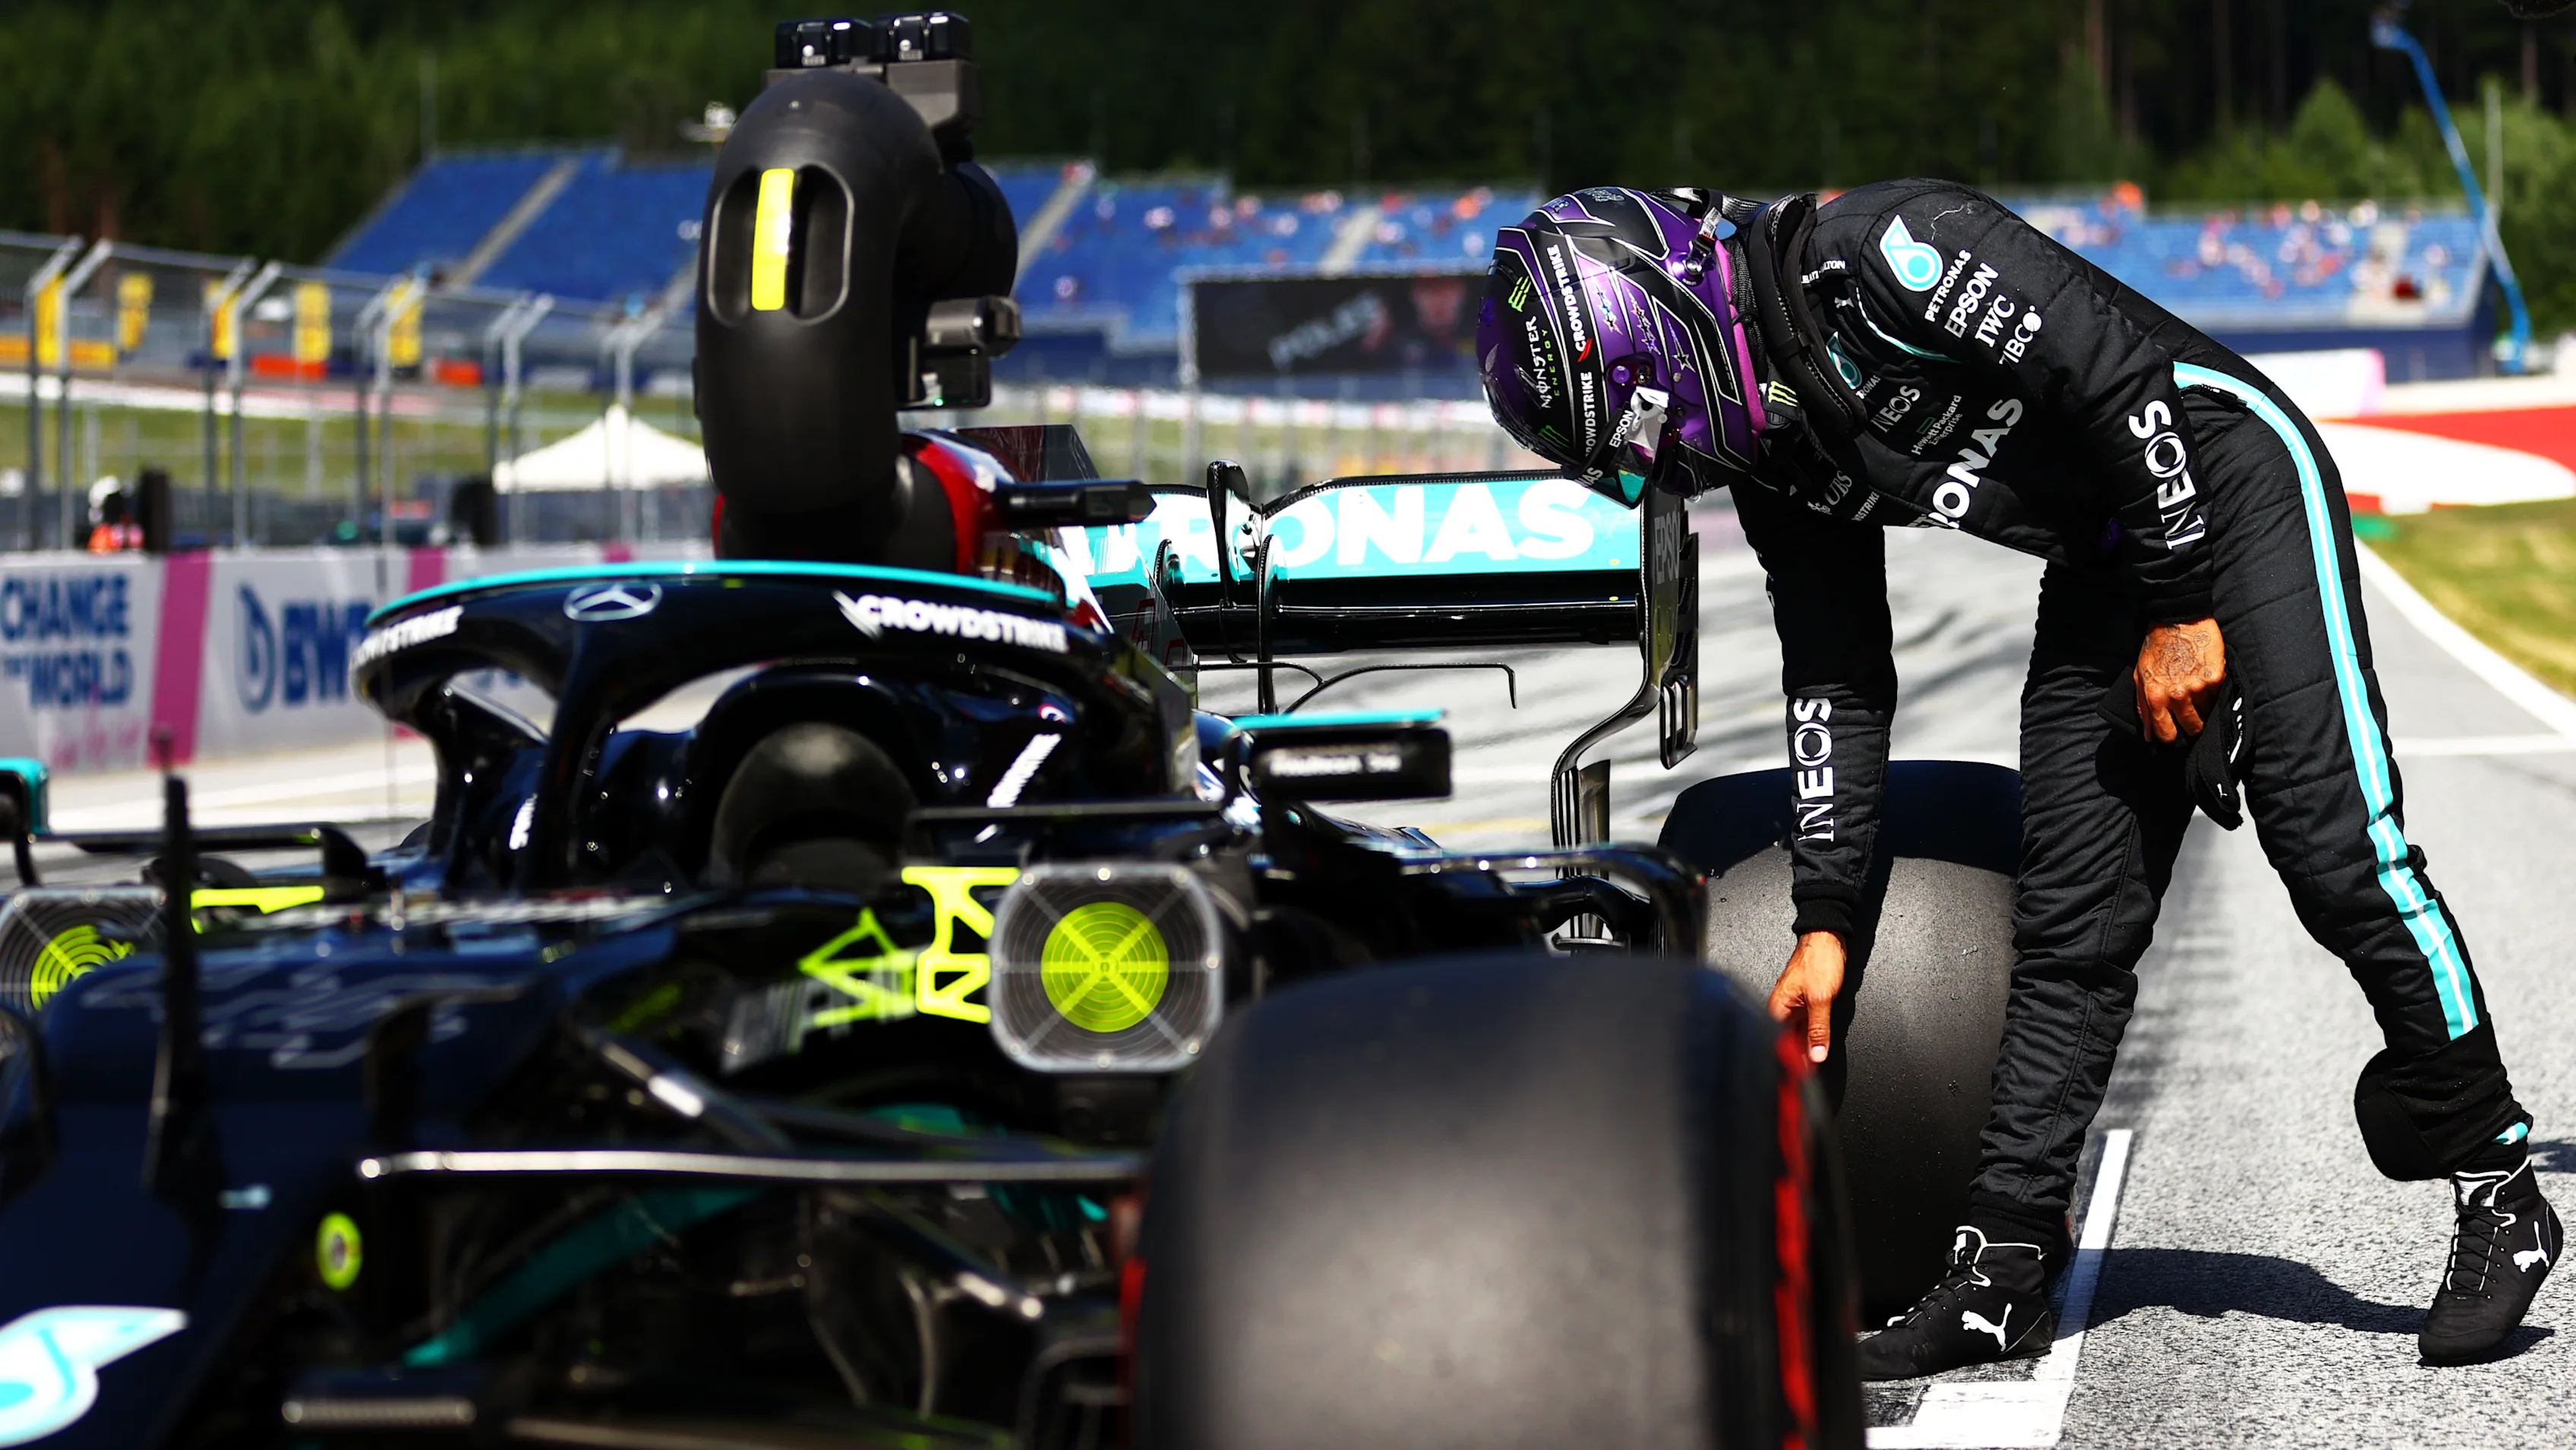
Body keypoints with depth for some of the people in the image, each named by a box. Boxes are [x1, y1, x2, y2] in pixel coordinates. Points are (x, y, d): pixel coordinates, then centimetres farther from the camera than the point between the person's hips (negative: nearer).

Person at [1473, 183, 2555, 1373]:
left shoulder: (1875, 251, -22)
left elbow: (2121, 374, -24)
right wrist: (1823, 923, 8)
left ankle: (2498, 1192, -3)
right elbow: (1836, 686, 10)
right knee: (2067, 925, 3)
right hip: (2102, 568, 8)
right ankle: (2005, 1272, 4)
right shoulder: (1775, 461, 4)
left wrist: (2184, 610, -20)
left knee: (2334, 846, -15)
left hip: (2230, 484, -8)